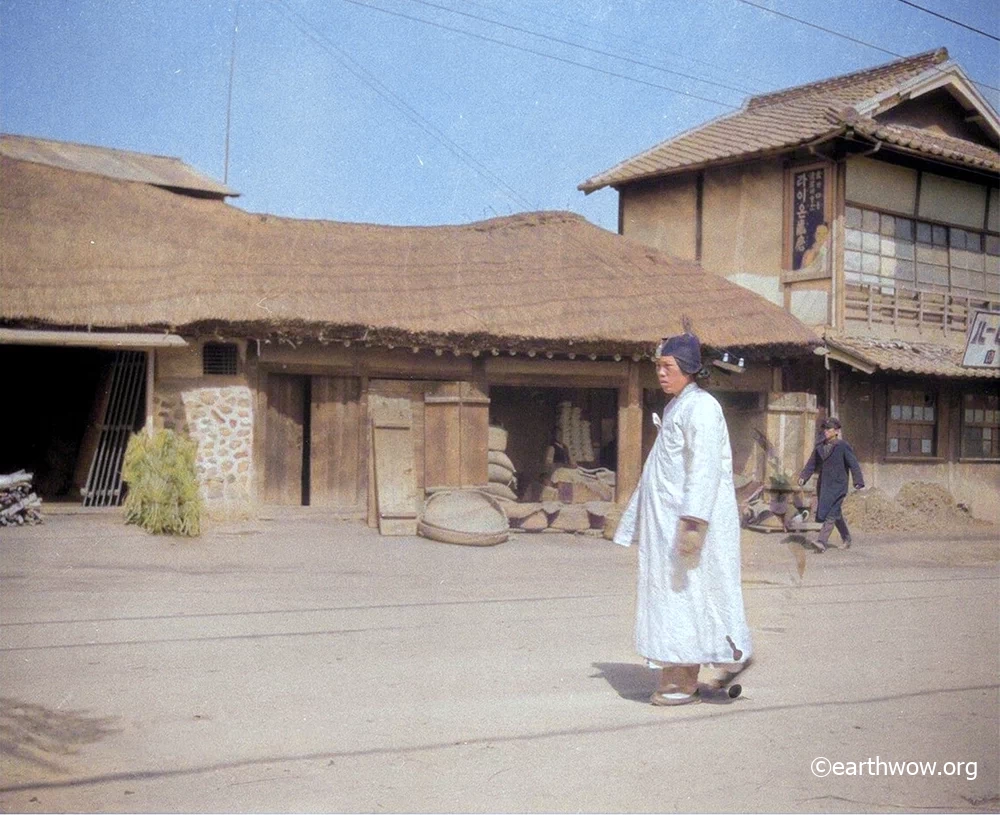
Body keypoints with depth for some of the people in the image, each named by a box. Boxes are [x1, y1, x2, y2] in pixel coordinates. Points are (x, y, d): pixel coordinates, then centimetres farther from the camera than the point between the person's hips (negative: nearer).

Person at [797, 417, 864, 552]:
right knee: (835, 513, 16)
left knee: (830, 513, -13)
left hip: (837, 485, -6)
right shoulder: (820, 446, 10)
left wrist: (858, 482, -18)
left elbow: (854, 465, -10)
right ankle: (846, 538, 33)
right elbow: (812, 463, 12)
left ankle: (822, 542, -19)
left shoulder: (843, 446, -8)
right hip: (823, 485, 6)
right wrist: (803, 476, -2)